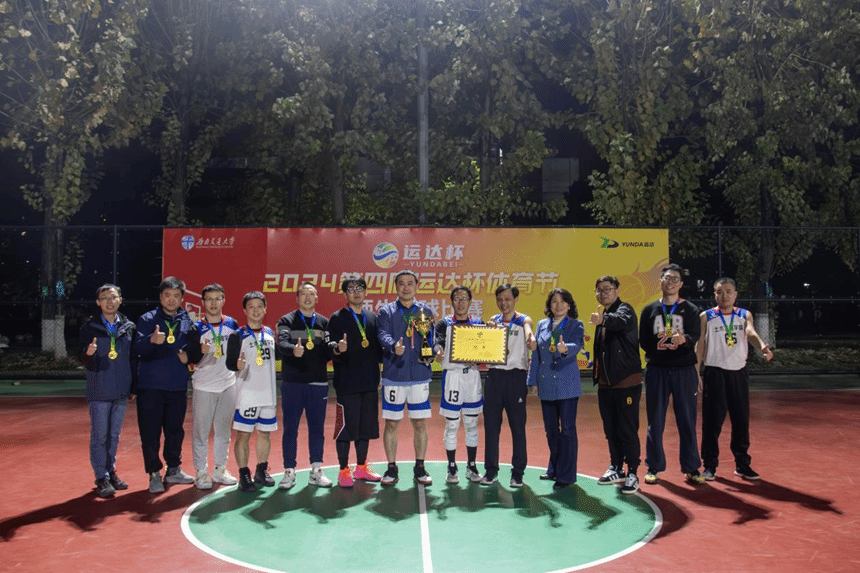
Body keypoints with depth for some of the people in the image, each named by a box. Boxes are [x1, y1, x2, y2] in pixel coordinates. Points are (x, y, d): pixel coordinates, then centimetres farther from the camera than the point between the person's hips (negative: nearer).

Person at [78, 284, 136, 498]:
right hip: (99, 391, -3)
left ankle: (111, 472, 24)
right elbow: (83, 359, -3)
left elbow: (133, 358, 10)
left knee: (114, 435, 12)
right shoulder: (90, 327, -1)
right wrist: (88, 354, -26)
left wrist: (133, 385, 7)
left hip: (122, 392, 3)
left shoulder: (128, 327, 6)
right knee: (99, 436, 0)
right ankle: (102, 478, 7)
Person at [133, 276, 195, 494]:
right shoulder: (147, 319, 0)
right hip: (150, 386, -2)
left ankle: (173, 470, 27)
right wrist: (152, 340, -34)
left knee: (175, 430, 12)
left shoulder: (187, 321, 8)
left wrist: (188, 355, -7)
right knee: (150, 432, 1)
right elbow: (137, 347, -13)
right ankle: (154, 474, 13)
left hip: (178, 386, 3)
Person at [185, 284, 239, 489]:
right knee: (201, 432, 3)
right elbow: (190, 358, -11)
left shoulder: (232, 325, 3)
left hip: (228, 385, 3)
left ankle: (220, 470, 22)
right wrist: (202, 351, -28)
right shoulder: (196, 329, -6)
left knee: (224, 430, 10)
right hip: (203, 387, -3)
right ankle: (201, 473, 13)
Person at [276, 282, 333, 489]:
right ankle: (289, 472, 14)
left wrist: (335, 348, -22)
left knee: (317, 429, 8)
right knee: (290, 429, 4)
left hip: (318, 383, 2)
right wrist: (293, 349, -39)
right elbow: (282, 343, -17)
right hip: (292, 383, -2)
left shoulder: (324, 322, 10)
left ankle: (316, 471, 18)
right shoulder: (287, 321, 1)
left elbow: (328, 351, 1)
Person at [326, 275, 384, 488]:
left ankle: (361, 468, 24)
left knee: (366, 426, 11)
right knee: (346, 425, -1)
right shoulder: (337, 318, -2)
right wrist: (337, 349, -29)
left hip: (369, 382, 5)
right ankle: (344, 471, 11)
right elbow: (330, 349, -9)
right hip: (347, 382, -5)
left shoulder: (372, 317, 12)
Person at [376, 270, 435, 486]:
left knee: (420, 423, 6)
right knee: (391, 424, 4)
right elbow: (383, 335, -14)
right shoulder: (386, 311, 3)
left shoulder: (425, 312, 11)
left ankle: (419, 468, 19)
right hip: (393, 376, -1)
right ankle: (391, 468, 17)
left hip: (420, 375, 2)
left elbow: (433, 338, 8)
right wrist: (394, 346, -34)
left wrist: (431, 352, -13)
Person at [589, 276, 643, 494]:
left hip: (626, 382, -8)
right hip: (606, 383, 8)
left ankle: (632, 474, 8)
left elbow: (621, 321, -34)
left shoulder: (624, 310, -8)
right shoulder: (603, 316, 16)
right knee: (611, 430, 15)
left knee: (628, 431, -2)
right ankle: (616, 469, 28)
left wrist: (603, 319, -54)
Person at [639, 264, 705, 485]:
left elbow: (695, 336, -10)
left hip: (684, 371, -1)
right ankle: (654, 467, 15)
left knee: (687, 421, 3)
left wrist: (684, 339, -30)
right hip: (656, 370, 1)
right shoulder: (649, 310, 9)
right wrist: (657, 351, -7)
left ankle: (691, 467, 13)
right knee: (655, 421, 5)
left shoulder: (690, 309, 5)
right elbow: (643, 341, 7)